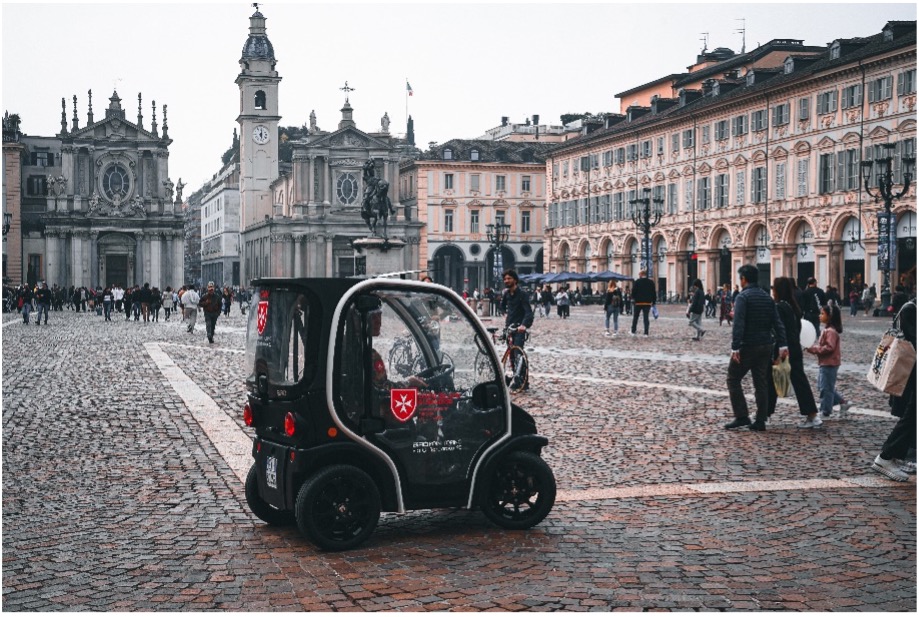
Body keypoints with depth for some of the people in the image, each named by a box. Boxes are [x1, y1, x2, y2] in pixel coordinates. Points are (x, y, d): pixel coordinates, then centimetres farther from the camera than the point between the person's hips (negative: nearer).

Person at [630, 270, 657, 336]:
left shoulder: (637, 282, -6)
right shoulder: (651, 282, 4)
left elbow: (634, 291, -9)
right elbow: (654, 293, 6)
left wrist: (633, 299, 2)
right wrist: (654, 301, 11)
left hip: (638, 302, -2)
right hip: (648, 303, 2)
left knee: (635, 317, 10)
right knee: (646, 318, 4)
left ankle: (633, 332, 12)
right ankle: (646, 333, 0)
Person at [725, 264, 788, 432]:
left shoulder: (743, 297, -11)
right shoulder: (768, 297, 12)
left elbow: (738, 324, -20)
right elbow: (777, 323, 7)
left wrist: (735, 347, -23)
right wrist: (782, 345, 4)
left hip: (747, 347, -7)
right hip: (765, 347, 7)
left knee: (733, 379, 4)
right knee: (761, 383, 10)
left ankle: (741, 417, -3)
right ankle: (760, 421, 10)